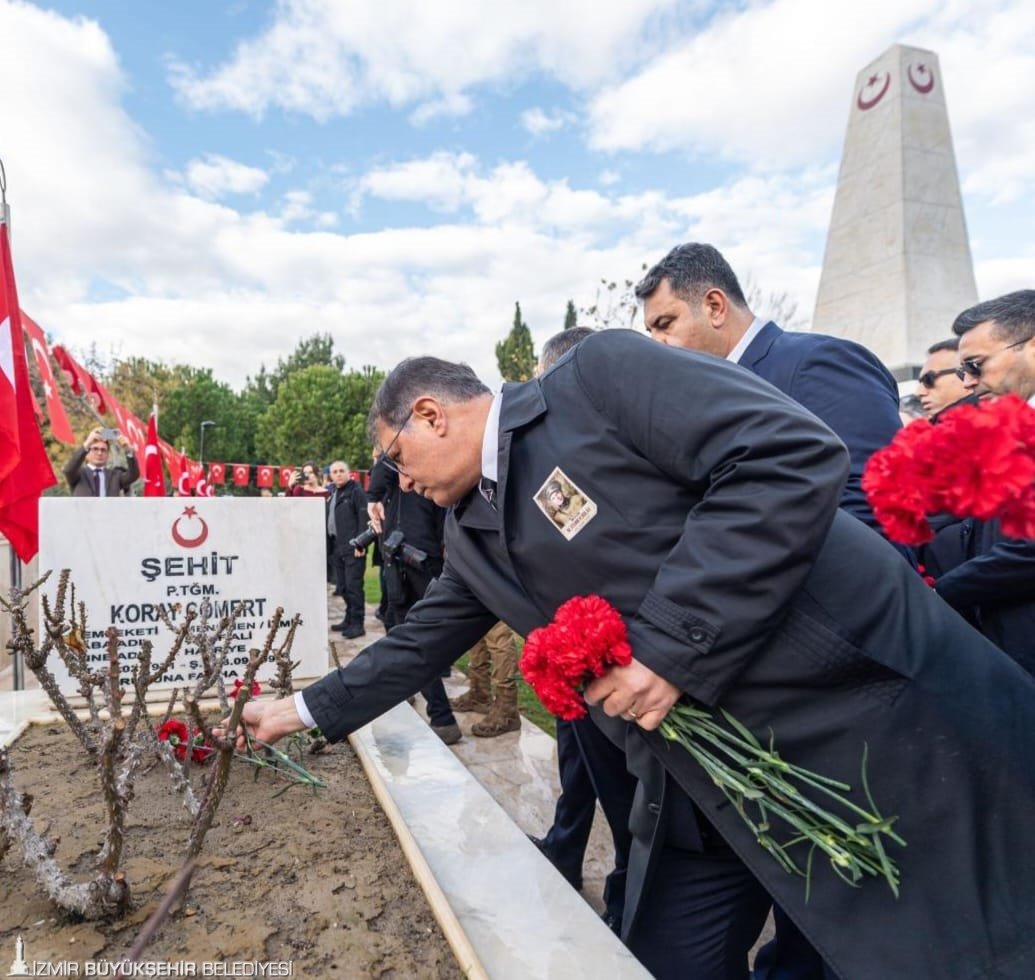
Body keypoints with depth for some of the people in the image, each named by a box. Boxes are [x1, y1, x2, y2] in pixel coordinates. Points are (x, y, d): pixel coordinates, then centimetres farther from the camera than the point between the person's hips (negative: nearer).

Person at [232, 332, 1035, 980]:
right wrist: (303, 710, 28)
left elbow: (796, 454, -23)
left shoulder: (602, 373, -13)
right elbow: (418, 645, 22)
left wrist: (672, 642, -24)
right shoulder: (472, 536, 9)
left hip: (879, 711, -6)